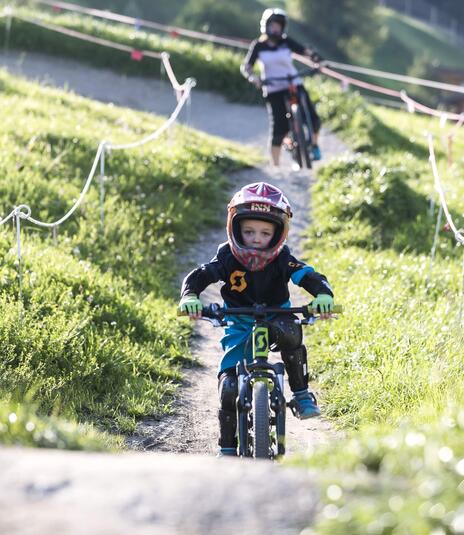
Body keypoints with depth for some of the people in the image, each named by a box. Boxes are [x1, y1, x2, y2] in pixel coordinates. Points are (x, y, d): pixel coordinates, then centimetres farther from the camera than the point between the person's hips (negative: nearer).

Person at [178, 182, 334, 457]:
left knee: (289, 330, -38)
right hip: (240, 326, 1)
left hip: (275, 320, -1)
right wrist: (190, 296, -42)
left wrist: (323, 295, -45)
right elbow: (199, 276, -20)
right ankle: (228, 447, 4)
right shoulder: (228, 258, -15)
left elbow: (310, 276, -22)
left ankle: (301, 393, -21)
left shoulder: (282, 260, -15)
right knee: (229, 385, -15)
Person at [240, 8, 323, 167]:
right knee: (278, 129, -9)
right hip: (273, 91, -1)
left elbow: (306, 51, -8)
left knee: (313, 118, -13)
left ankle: (314, 145, 16)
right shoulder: (258, 45, 1)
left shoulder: (286, 42, 2)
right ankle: (275, 166, 3)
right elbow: (245, 66, -4)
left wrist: (318, 60, -28)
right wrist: (253, 78, -24)